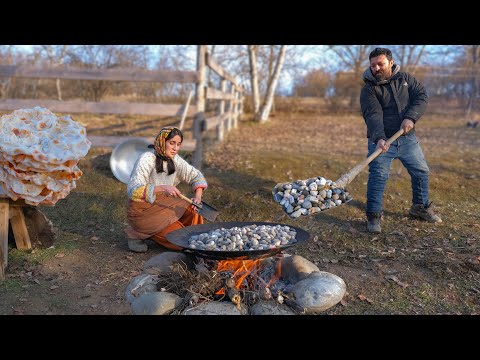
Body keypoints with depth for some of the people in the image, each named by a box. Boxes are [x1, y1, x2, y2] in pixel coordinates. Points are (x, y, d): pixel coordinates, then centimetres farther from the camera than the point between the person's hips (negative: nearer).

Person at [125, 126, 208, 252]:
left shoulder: (175, 159, 0)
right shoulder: (146, 159, -21)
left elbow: (196, 175, 6)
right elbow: (134, 190, -30)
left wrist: (198, 197, -14)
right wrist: (162, 188, -41)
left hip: (163, 204, 7)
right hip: (143, 210, -7)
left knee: (193, 211, -13)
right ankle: (137, 234, 0)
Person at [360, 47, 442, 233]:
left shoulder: (405, 78, 6)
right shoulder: (368, 89, -7)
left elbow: (422, 96, -3)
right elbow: (373, 115, -21)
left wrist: (411, 117, -21)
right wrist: (379, 138, -37)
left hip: (408, 138, 5)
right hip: (382, 140, -4)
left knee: (421, 172, 14)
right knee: (378, 176, -14)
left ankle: (420, 207, 34)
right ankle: (373, 216, -5)